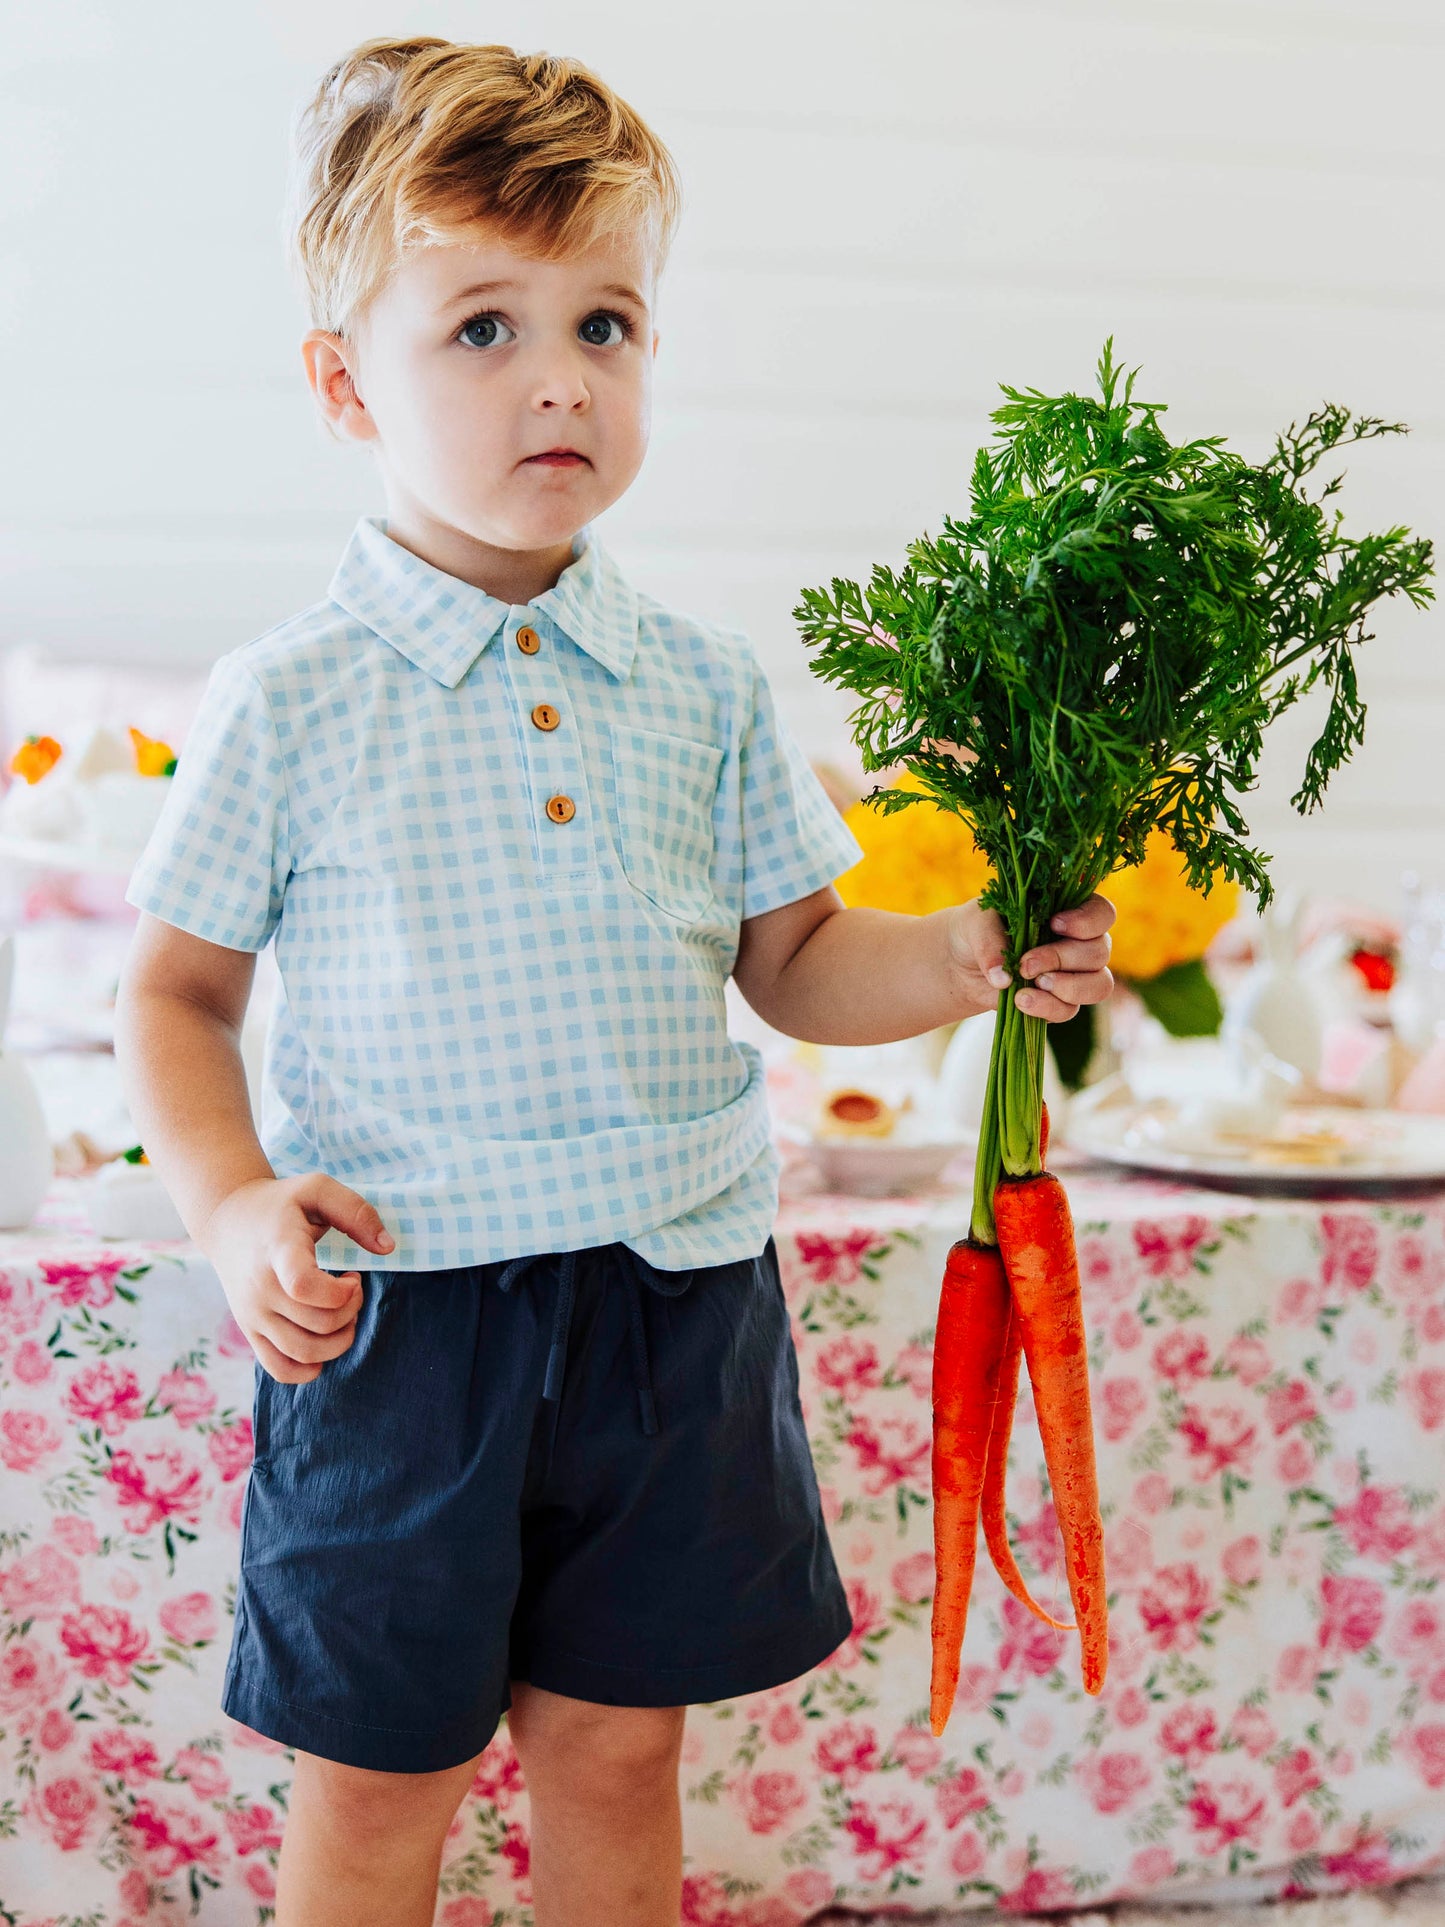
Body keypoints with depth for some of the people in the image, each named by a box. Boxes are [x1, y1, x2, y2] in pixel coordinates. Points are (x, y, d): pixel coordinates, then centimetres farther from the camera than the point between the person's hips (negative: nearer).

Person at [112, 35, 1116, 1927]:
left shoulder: (702, 684, 2)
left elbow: (793, 959, 8)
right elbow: (179, 991, 0)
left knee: (614, 1751, 17)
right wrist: (234, 1205, -15)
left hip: (674, 1299, 3)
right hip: (403, 1310, -3)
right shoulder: (289, 701, -7)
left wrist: (967, 956, -9)